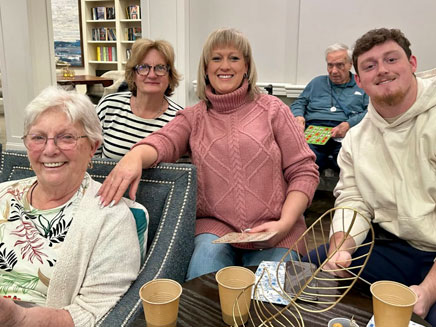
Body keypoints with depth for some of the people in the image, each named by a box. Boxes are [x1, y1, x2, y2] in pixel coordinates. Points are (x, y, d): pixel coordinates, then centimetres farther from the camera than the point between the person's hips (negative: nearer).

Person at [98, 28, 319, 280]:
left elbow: (304, 171, 4)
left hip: (272, 230, 0)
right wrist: (135, 156, -34)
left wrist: (285, 224, -10)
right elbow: (162, 141, -9)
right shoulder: (193, 117, 12)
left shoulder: (273, 109, 7)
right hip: (215, 225, 1)